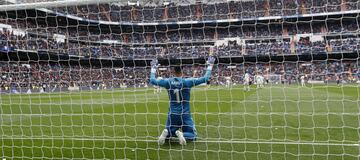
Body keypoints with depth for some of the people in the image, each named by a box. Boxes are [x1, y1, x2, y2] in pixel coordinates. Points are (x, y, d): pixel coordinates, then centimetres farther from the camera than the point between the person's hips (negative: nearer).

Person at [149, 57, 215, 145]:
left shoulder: (168, 82, -5)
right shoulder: (187, 82, -11)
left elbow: (152, 80, 9)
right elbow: (205, 78, -7)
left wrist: (153, 68, 22)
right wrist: (210, 65, 6)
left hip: (172, 114, 2)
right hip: (185, 115, -2)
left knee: (169, 131, 23)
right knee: (192, 136, 8)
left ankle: (167, 133, -15)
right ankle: (181, 133, -25)